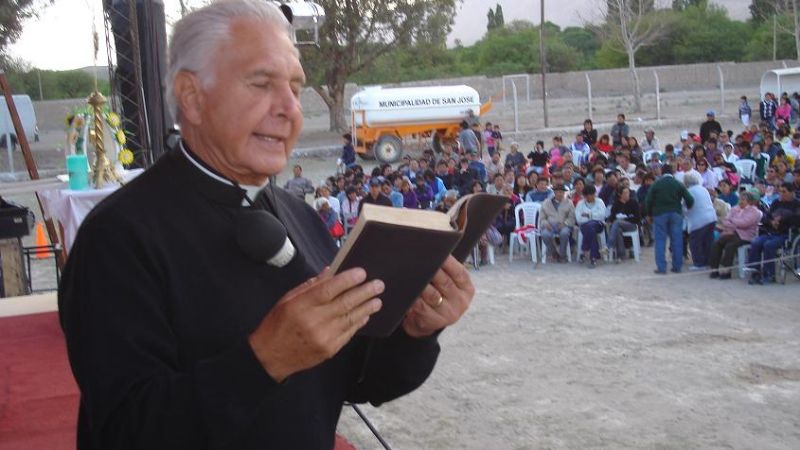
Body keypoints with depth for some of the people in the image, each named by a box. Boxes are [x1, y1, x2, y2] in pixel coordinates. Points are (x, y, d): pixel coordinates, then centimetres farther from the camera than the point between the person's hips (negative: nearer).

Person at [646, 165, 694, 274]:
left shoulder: (655, 185, 2)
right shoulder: (679, 185, 5)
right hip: (676, 214, 1)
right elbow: (690, 200, -1)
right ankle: (677, 266, 8)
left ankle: (661, 267, -4)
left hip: (660, 214, -1)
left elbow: (648, 201, -3)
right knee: (677, 240, 6)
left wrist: (650, 214, 9)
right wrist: (686, 209, 18)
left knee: (660, 241, 1)